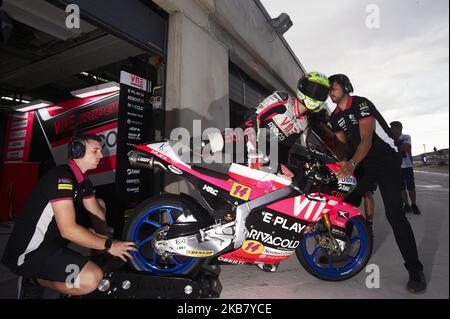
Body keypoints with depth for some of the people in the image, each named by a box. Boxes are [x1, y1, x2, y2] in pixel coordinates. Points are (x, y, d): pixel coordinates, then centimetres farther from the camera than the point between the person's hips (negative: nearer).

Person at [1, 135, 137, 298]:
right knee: (92, 278, -28)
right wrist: (108, 245, -23)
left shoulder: (83, 181, 6)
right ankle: (33, 280, -3)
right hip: (30, 252, -10)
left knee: (99, 203, 14)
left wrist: (105, 238, -6)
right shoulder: (62, 177, -24)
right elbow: (68, 230, -30)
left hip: (54, 237, 10)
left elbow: (98, 213, 10)